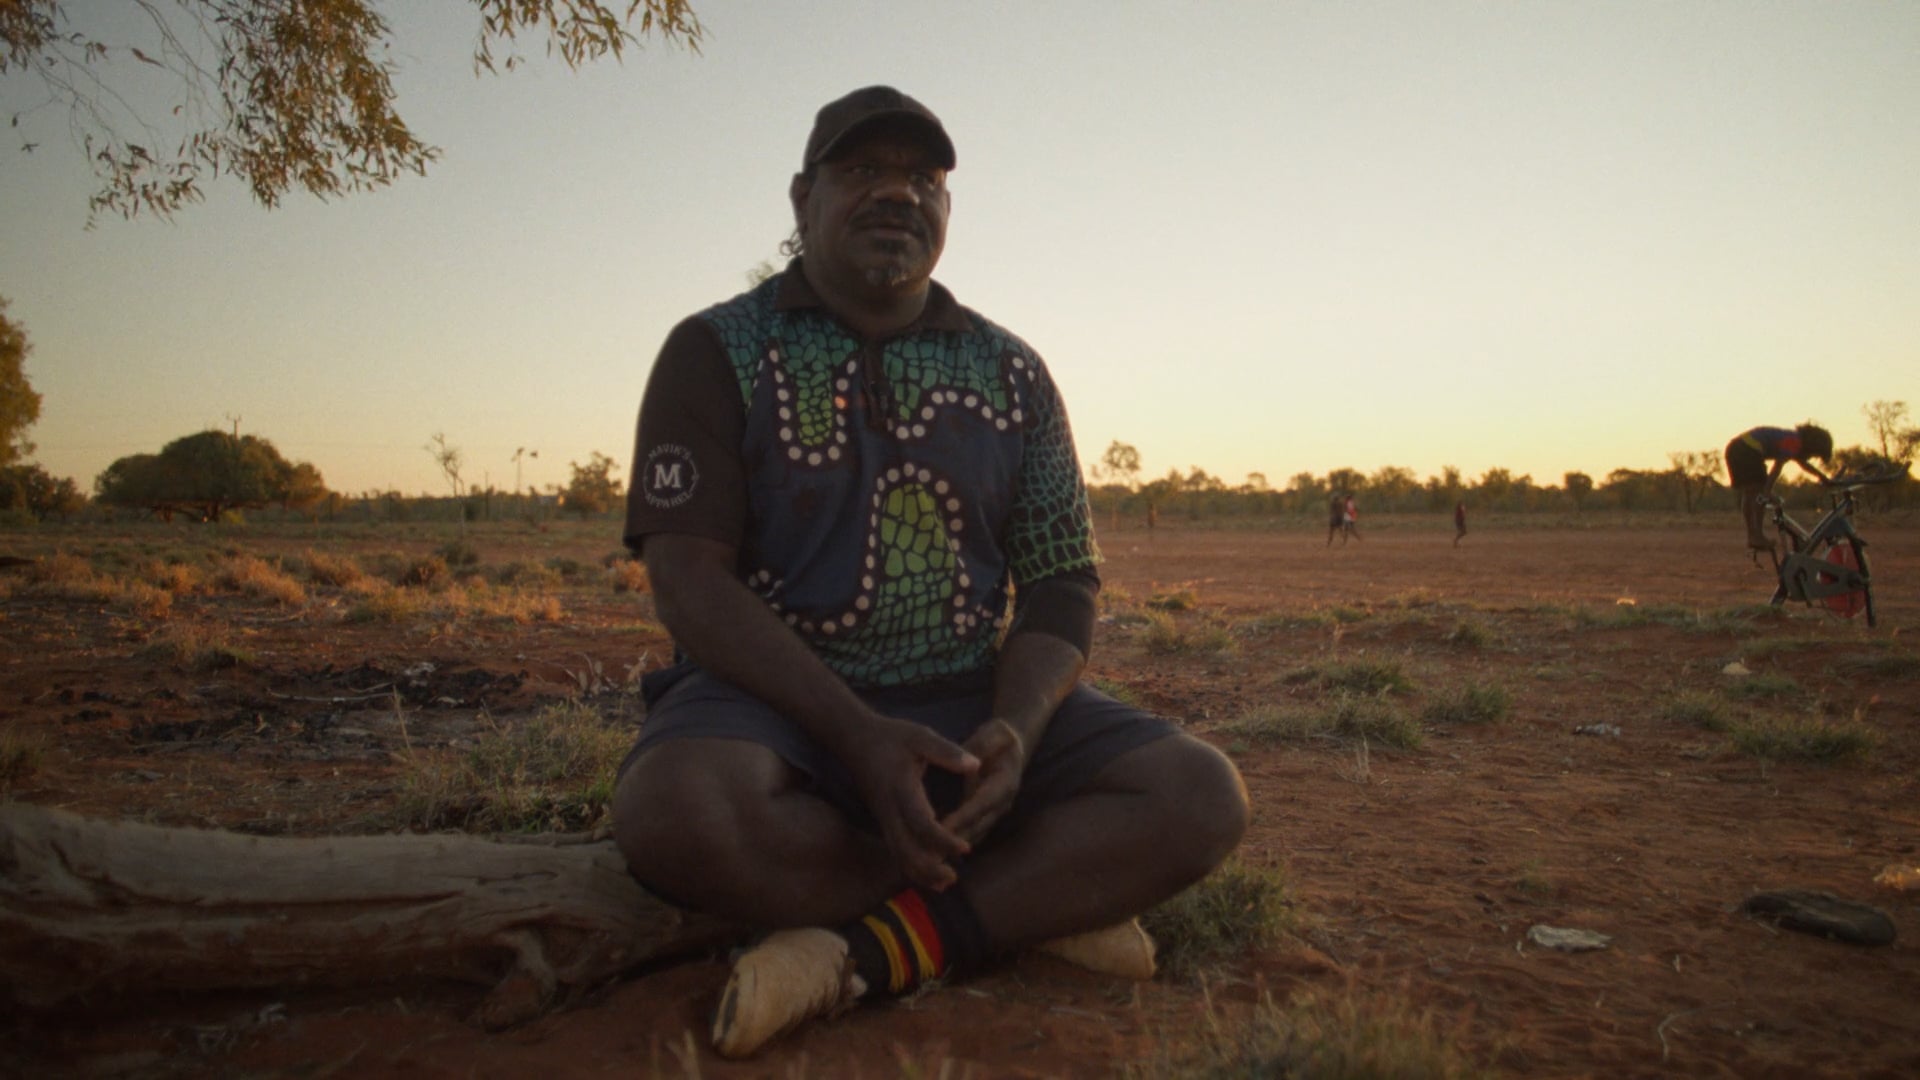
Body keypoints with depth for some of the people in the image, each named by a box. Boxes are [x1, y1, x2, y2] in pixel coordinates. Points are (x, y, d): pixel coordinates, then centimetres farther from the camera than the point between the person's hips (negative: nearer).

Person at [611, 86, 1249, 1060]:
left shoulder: (1011, 374, 9)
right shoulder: (716, 352, 1)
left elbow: (1062, 584, 6)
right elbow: (688, 582, -10)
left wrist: (1015, 731, -17)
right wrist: (860, 738, -23)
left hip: (970, 703, 3)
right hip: (778, 699, -2)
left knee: (1201, 797, -18)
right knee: (675, 809, -36)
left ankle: (868, 953, -22)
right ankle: (1039, 902, -15)